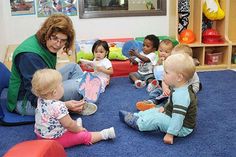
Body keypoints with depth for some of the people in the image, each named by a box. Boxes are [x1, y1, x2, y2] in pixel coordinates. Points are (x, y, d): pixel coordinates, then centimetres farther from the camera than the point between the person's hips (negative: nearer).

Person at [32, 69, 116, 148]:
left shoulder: (41, 100, -6)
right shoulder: (58, 106, -33)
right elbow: (69, 124, -23)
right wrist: (78, 129, -4)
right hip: (55, 139, -8)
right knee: (84, 136, -2)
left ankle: (75, 125, 54)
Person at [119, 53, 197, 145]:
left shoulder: (181, 95, -34)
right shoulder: (180, 89, -1)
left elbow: (178, 118, -35)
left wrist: (170, 134, -33)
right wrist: (165, 108, 16)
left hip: (182, 129, -10)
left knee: (157, 118, -20)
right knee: (155, 111, 14)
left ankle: (136, 123, -1)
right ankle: (135, 116, 19)